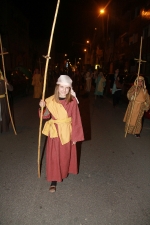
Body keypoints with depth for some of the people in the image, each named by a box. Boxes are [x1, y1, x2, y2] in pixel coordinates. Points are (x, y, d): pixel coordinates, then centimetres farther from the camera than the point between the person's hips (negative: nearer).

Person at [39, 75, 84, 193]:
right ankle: (54, 180, 20)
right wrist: (43, 107, -22)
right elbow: (45, 116, -1)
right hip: (54, 132, 1)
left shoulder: (72, 101, -12)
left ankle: (64, 173, 44)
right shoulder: (51, 100, -9)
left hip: (67, 132, 0)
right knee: (54, 155, 4)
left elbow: (75, 120, -8)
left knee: (66, 154, 16)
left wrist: (75, 136, -5)